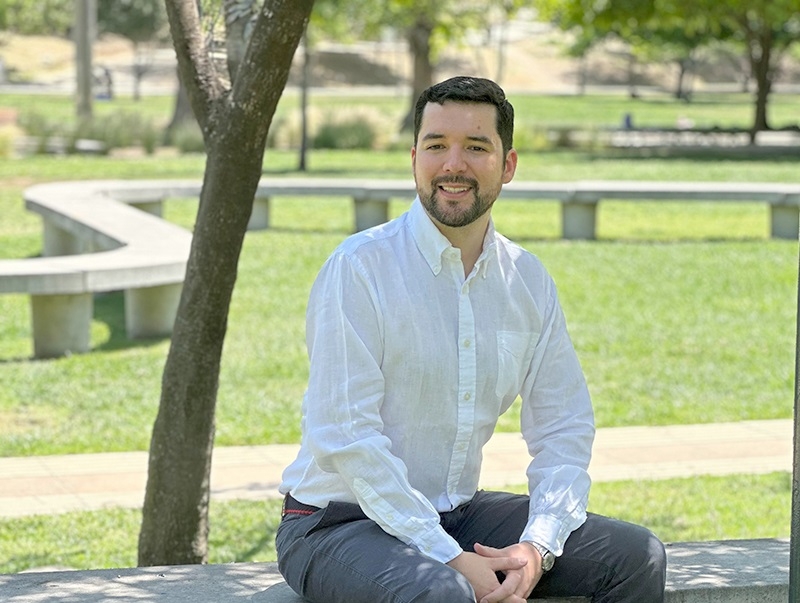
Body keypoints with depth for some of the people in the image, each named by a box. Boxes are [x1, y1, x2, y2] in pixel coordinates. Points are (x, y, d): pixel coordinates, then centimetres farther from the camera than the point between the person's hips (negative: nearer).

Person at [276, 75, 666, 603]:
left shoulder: (529, 280, 5)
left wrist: (538, 546, -11)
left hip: (459, 513, 6)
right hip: (340, 520, -6)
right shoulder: (360, 267, -14)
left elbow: (565, 427, 7)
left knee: (637, 556, -6)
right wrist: (450, 557, -23)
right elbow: (346, 437, -19)